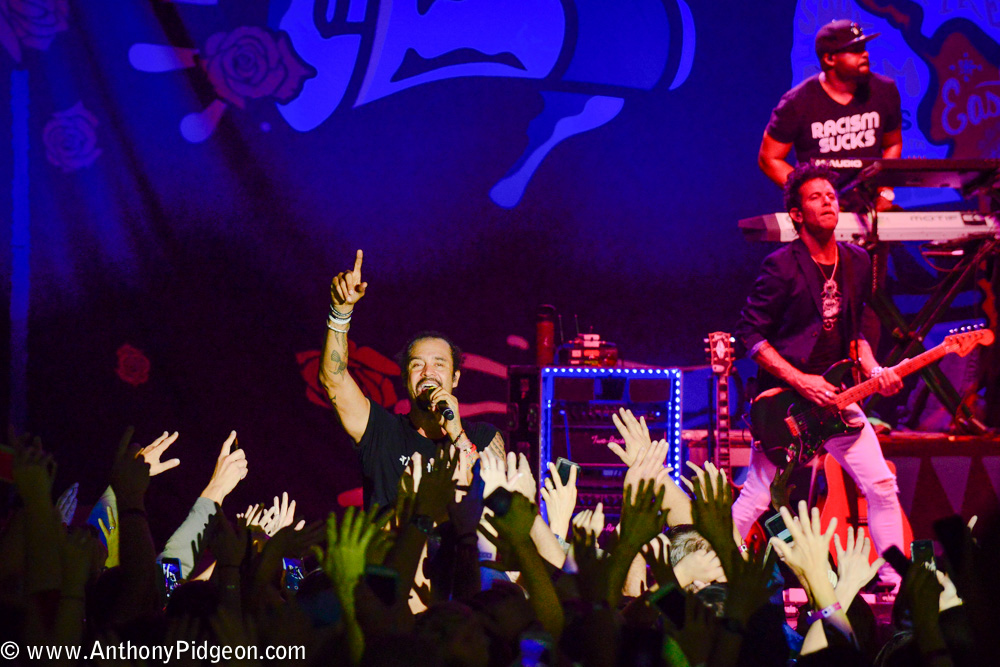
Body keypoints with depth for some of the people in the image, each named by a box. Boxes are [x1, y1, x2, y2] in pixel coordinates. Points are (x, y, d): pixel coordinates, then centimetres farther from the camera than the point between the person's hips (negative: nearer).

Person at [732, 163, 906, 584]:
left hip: (836, 396, 6)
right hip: (785, 398, -6)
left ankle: (895, 577, 12)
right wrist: (801, 381, -17)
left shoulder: (857, 263, 9)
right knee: (757, 497, -5)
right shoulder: (781, 266, -11)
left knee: (882, 486, 1)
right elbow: (749, 335, -12)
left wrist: (873, 370, 0)